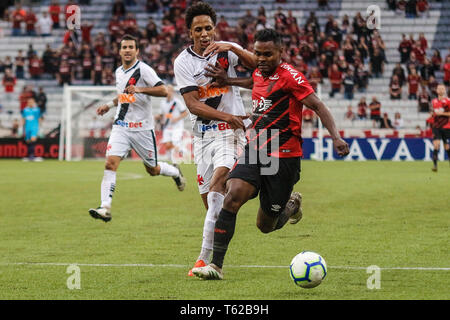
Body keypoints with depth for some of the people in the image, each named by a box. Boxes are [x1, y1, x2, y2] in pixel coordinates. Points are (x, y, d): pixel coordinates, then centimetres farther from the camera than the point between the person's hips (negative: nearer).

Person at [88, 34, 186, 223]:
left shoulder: (143, 69, -10)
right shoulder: (119, 72, 13)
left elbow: (163, 91, -20)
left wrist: (139, 89, -29)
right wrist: (109, 105, 19)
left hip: (142, 128, -5)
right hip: (121, 127, 5)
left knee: (153, 170, 9)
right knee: (110, 163, -16)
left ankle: (176, 173, 43)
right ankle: (105, 208, -21)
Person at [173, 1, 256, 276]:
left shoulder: (226, 50, -1)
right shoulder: (183, 62, -2)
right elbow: (193, 105, -9)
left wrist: (233, 48, -25)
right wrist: (227, 116, -21)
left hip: (232, 130, -2)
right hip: (203, 134, 2)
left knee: (218, 182, -23)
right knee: (209, 199, 4)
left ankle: (205, 258, -27)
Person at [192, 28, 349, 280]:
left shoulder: (289, 76, -13)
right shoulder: (259, 73, 10)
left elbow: (317, 106, -18)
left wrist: (336, 137, -31)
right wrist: (227, 81, 26)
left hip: (283, 157, -6)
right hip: (254, 150, 6)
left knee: (266, 225, 4)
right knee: (233, 195, -21)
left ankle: (291, 203, 40)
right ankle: (216, 265, -20)